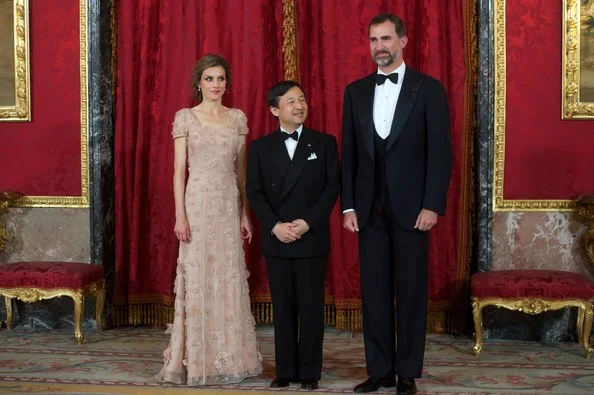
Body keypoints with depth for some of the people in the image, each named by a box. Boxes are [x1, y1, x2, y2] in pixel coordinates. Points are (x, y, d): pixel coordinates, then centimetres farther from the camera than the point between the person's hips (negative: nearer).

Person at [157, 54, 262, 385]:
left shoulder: (238, 118, 9)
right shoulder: (185, 117, 0)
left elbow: (242, 169, 11)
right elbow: (179, 170, -4)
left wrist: (246, 214, 7)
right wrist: (180, 216, -11)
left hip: (230, 205, 4)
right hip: (199, 203, -3)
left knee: (230, 279, 6)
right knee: (197, 279, -1)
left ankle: (230, 358, 16)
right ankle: (197, 360, 8)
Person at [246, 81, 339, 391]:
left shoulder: (325, 143, 4)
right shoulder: (260, 147, 7)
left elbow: (332, 188, -2)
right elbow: (254, 193, 2)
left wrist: (306, 222, -14)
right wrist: (275, 226, -12)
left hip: (313, 240, -1)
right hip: (275, 241, 1)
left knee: (311, 307, 2)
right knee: (283, 308, 7)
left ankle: (309, 372, 12)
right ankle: (285, 370, 15)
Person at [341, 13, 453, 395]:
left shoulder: (428, 88, -1)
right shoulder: (356, 91, 10)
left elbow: (441, 152, -5)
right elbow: (348, 153, 9)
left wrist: (432, 205, -11)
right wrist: (348, 206, 2)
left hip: (412, 208, -3)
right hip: (369, 210, 3)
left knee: (411, 291, 4)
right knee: (374, 292, 6)